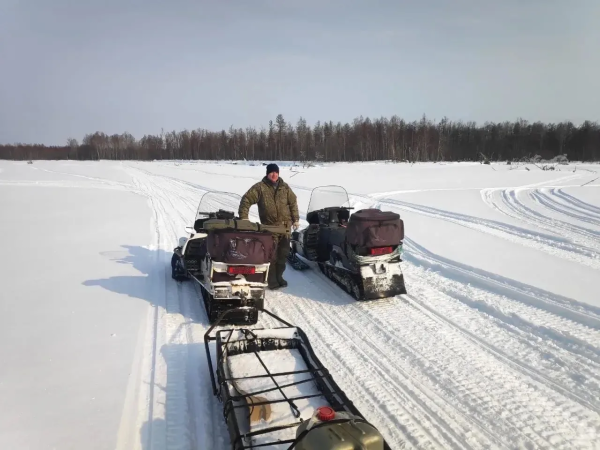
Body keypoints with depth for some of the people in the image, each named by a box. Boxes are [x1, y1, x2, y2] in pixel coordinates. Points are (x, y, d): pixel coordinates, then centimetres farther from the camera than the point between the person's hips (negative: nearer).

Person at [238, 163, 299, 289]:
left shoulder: (285, 187, 8)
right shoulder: (260, 187, -3)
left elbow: (293, 202, 14)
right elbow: (246, 200, -5)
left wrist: (296, 219, 10)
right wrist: (243, 217, -13)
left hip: (286, 226, 4)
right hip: (270, 226, -4)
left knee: (283, 253, 9)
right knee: (272, 255, -5)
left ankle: (279, 276, 23)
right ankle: (272, 280, 5)